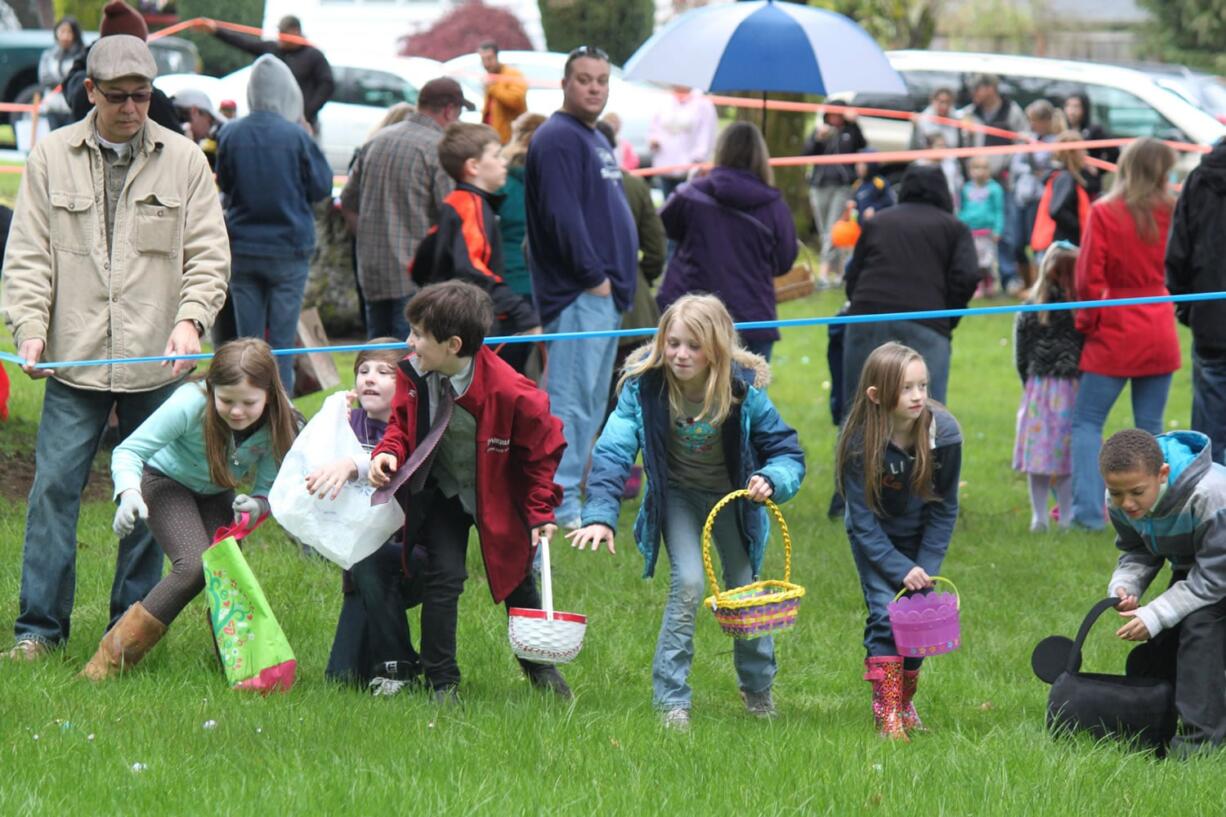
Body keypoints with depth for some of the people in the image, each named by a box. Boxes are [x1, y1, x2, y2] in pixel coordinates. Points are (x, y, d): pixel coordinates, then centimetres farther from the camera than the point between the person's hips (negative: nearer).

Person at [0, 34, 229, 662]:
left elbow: (208, 255, 4)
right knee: (54, 486, -4)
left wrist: (190, 319, -12)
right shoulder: (52, 156, 4)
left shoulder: (183, 160, 4)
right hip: (75, 359, 0)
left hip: (156, 362, 0)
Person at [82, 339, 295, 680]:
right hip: (167, 482, -4)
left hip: (217, 495, 4)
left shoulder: (277, 425, -23)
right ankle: (115, 654, -16)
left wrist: (256, 505, -39)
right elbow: (129, 451, -27)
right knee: (195, 565, -25)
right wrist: (129, 493, -47)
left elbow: (270, 488, -15)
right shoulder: (190, 405, -33)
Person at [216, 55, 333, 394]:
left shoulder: (231, 134, -3)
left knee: (247, 337, 9)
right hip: (288, 249, -3)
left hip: (242, 249, 3)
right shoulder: (296, 136, -13)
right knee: (282, 339, 1)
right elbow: (322, 187, -3)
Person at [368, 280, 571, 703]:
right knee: (443, 576, -13)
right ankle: (442, 681, -1)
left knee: (516, 580, 16)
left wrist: (540, 512, -11)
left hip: (498, 500, -2)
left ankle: (539, 664, 40)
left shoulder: (510, 392, -30)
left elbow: (543, 449, -14)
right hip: (442, 493, 2)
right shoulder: (414, 375, -18)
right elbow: (402, 425, 1)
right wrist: (389, 453, -21)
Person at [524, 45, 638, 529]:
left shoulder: (596, 141, 21)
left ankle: (566, 498, 18)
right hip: (578, 293, -11)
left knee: (591, 402, 13)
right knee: (571, 399, -11)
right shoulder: (558, 139, -11)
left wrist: (619, 279, 17)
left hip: (604, 294, 11)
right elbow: (561, 216, -20)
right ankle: (559, 503, -11)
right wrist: (593, 276, -18)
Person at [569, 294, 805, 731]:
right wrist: (600, 514, -46)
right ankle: (671, 700, -10)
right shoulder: (644, 384, -27)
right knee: (688, 583, -20)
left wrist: (770, 479, -39)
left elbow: (787, 451, -16)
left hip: (731, 494, 1)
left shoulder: (744, 388, -26)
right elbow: (614, 450, -33)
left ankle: (758, 690, 35)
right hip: (676, 494, -1)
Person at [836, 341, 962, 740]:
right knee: (885, 613, -15)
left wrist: (926, 566, -15)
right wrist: (901, 570, -25)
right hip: (875, 539, -2)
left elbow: (945, 508, -10)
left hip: (920, 536, 2)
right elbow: (864, 521, -20)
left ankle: (906, 703, 20)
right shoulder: (860, 442, -28)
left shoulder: (943, 432, -23)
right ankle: (887, 714, -13)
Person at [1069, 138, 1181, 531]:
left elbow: (1088, 277, -9)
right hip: (1160, 333, 3)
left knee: (1087, 421, 3)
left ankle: (1089, 510, -8)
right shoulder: (1170, 213, -1)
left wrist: (1087, 320, 4)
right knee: (1151, 427, 10)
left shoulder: (1104, 213, -10)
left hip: (1115, 334, -3)